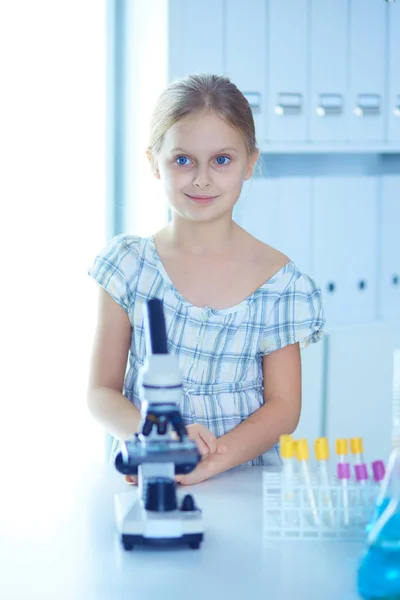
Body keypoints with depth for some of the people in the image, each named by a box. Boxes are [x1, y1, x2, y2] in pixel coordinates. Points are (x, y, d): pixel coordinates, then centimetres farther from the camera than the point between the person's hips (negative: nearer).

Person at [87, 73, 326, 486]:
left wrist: (212, 460, -18)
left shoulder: (279, 281, 1)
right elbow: (102, 392, 3)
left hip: (243, 479, 0)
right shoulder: (128, 264, 4)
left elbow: (283, 406, 0)